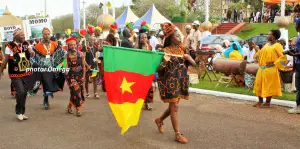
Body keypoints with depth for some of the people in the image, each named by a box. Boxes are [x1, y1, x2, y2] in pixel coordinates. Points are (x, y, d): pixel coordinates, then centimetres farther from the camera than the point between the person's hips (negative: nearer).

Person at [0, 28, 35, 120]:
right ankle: (19, 112, 7)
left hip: (27, 73, 5)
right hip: (15, 74, -5)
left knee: (24, 93, 10)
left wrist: (32, 53, -28)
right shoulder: (10, 46, -12)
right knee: (20, 91, -15)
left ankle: (22, 112, 25)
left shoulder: (26, 44, 3)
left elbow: (32, 53, -5)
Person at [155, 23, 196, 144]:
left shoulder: (181, 48, 6)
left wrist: (188, 58, -14)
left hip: (180, 80, 7)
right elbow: (159, 70, -13)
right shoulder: (165, 51, -11)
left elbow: (194, 63, 6)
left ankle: (160, 120, 41)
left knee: (173, 105, 16)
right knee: (174, 107, -3)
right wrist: (165, 62, -31)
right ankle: (177, 134, 4)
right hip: (170, 81, -6)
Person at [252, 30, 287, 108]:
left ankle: (267, 103, 8)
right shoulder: (266, 44, 16)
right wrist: (255, 47, 15)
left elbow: (283, 57, -12)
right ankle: (260, 101, 20)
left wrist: (274, 63, -15)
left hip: (270, 69, -8)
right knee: (259, 84, 9)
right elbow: (260, 54, 23)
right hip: (262, 68, 8)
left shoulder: (277, 46, -7)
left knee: (269, 85, -2)